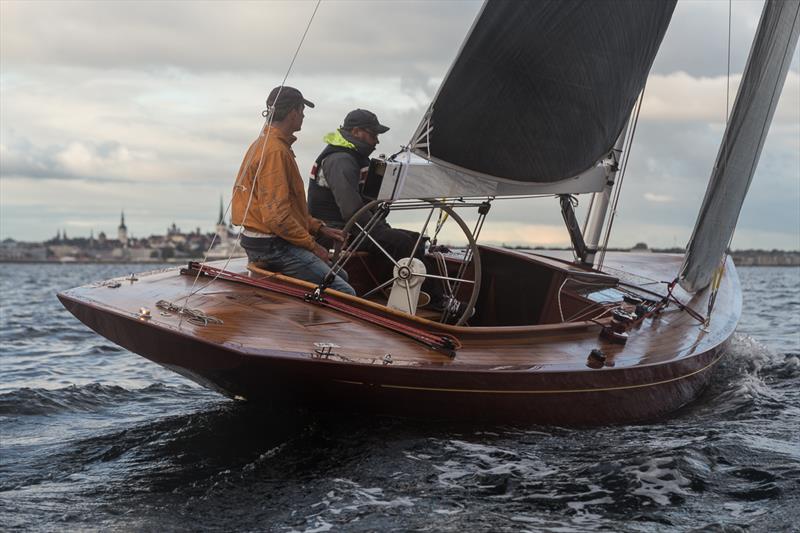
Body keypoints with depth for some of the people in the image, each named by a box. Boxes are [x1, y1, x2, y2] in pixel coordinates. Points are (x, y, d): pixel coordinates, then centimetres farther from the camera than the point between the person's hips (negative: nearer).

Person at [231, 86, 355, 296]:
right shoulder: (275, 151, -18)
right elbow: (276, 216, -24)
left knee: (341, 275, 16)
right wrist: (312, 245, -15)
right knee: (345, 293, -15)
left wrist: (319, 228, 17)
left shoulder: (266, 143, 16)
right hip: (271, 245, -11)